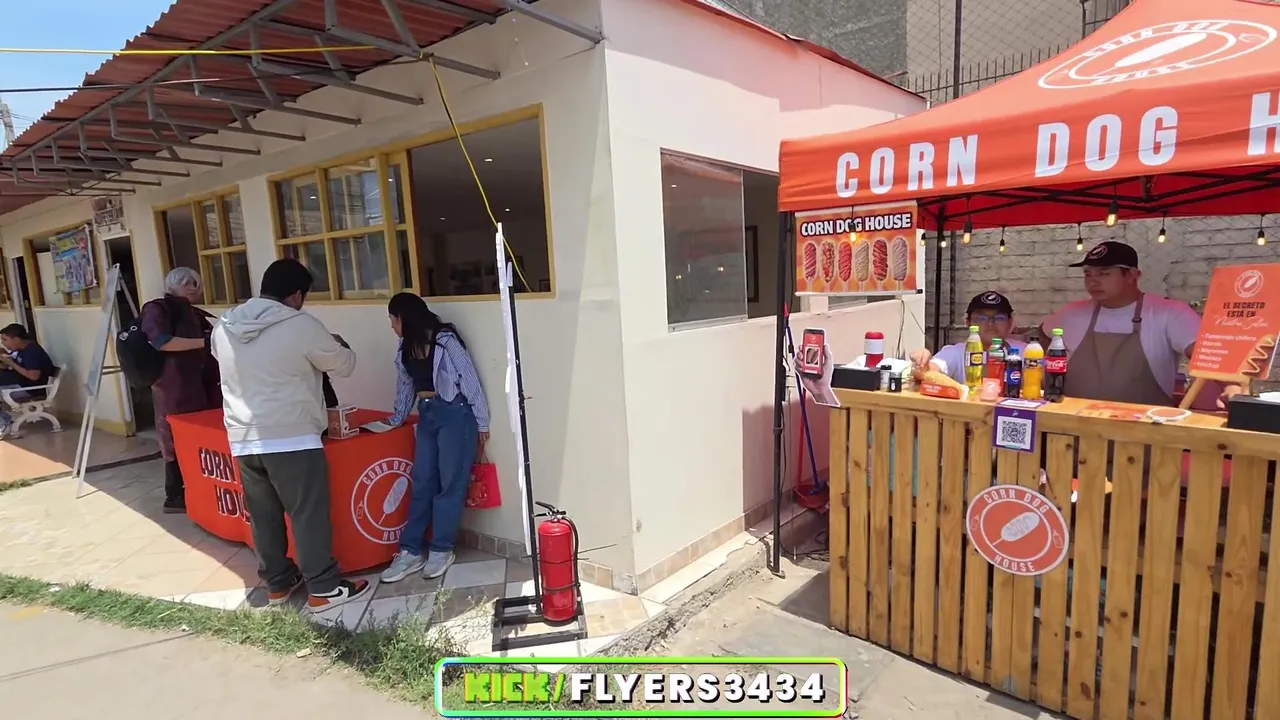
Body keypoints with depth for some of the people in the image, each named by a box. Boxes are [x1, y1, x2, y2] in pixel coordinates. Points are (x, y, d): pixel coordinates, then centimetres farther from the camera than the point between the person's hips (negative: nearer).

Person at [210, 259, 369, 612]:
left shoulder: (224, 327, 7)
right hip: (292, 438, -6)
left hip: (243, 440, 6)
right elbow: (344, 366, 0)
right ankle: (324, 588, 10)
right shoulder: (302, 326, -10)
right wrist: (338, 346, 21)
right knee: (309, 514, 2)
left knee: (263, 516, 15)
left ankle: (277, 583, 29)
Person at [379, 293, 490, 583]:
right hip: (426, 416, 7)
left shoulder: (445, 340, -13)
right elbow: (405, 385, 21)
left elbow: (469, 379, -11)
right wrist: (395, 419, 23)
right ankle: (411, 551, 16)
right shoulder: (406, 349, 10)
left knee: (450, 483, 1)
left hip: (454, 414, -7)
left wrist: (481, 423, -10)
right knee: (422, 483, 9)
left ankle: (441, 550, 13)